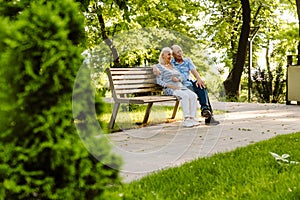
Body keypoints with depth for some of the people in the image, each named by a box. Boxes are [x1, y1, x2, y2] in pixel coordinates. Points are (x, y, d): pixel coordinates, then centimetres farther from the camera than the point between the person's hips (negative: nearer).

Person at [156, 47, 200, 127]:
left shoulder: (173, 66, 25)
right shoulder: (159, 66, 5)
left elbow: (181, 78, 21)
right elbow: (159, 81, -5)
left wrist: (177, 79, -4)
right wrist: (171, 86, -17)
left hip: (181, 87, 6)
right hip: (169, 89, -6)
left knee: (193, 95, -24)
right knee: (185, 96, -35)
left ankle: (192, 118, -29)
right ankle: (186, 119, -37)